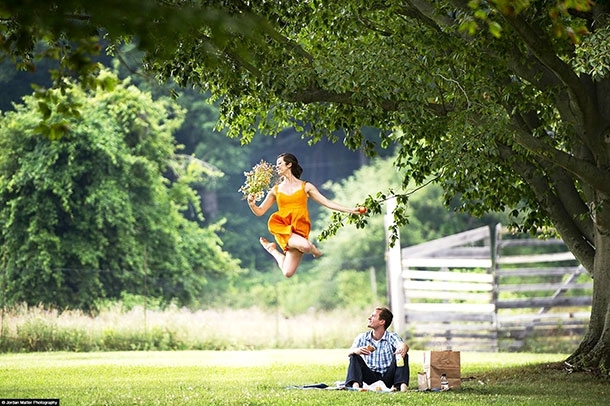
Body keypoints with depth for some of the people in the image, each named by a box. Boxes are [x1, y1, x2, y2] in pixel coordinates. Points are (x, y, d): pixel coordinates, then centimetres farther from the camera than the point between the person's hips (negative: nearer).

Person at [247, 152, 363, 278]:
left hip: (300, 228, 1)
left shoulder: (305, 186, 14)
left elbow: (327, 202, 11)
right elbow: (260, 211, 17)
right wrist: (251, 203, -5)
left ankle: (273, 249, 13)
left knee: (287, 273, -18)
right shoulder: (275, 190, 17)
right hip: (283, 227, -1)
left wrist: (350, 210, 3)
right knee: (305, 245, -35)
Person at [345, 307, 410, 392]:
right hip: (371, 378, 2)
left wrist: (402, 349, -49)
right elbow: (350, 352, -9)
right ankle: (355, 384, -41)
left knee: (403, 355, -22)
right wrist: (355, 351, -36)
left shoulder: (391, 337, -1)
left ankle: (402, 385, -42)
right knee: (355, 357, -17)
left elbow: (403, 346, -21)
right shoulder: (362, 338, 6)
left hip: (388, 378, -2)